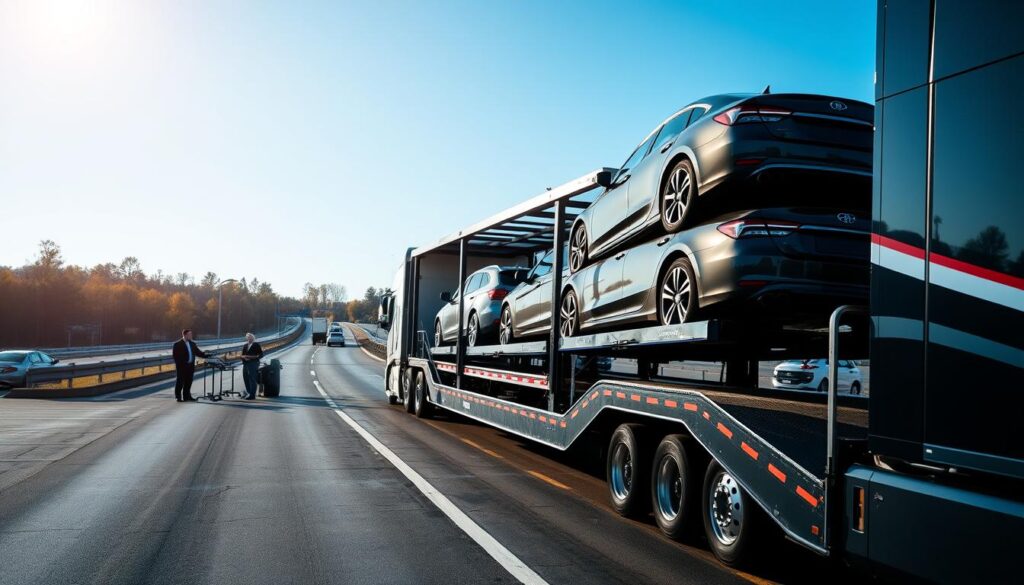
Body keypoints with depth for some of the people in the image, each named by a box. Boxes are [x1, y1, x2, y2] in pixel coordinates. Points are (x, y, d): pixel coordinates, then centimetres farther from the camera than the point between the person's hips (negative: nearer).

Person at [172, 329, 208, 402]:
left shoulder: (192, 344, 12)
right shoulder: (178, 344, -7)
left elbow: (198, 352, 10)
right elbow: (175, 355, -12)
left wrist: (206, 355, -4)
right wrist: (179, 363, -18)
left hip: (190, 366, 6)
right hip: (182, 366, -6)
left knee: (188, 382, 10)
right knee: (180, 382, 1)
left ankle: (187, 396, 18)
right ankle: (178, 397, 10)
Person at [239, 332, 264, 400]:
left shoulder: (256, 345, 1)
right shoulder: (245, 346, 18)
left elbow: (261, 355, -5)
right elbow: (242, 355, 18)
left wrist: (252, 357, -15)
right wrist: (244, 357, -6)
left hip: (253, 363, -7)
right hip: (245, 364, 7)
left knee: (252, 379, -10)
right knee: (246, 378, 7)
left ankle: (252, 395, -10)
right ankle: (248, 394, 17)